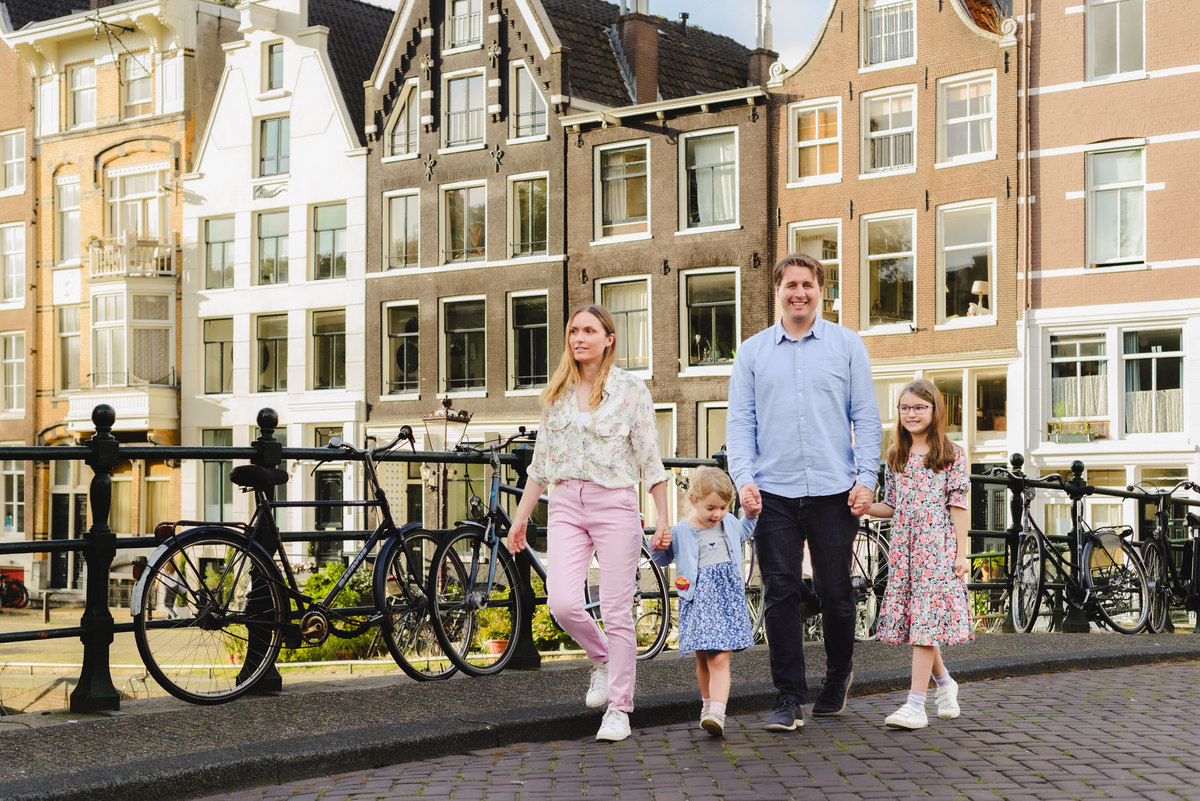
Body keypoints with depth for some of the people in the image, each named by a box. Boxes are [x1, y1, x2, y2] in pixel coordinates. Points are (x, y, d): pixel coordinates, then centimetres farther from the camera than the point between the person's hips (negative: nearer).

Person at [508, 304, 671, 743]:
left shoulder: (631, 389, -1)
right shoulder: (557, 393, 11)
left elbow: (650, 459, 0)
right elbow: (541, 460, 16)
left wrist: (663, 518, -5)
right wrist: (520, 518, 15)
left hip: (615, 502, -3)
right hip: (565, 505, 3)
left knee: (617, 611, -3)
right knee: (562, 603, -12)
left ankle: (618, 708, 9)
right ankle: (602, 660, 18)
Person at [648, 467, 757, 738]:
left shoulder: (730, 523, 12)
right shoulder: (680, 532, 1)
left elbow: (743, 534, 36)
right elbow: (663, 558, 16)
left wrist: (752, 515, 21)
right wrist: (657, 547, -5)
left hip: (727, 598, 1)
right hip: (696, 601, -1)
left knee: (719, 659, -12)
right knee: (703, 660, 8)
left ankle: (717, 713, -24)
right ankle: (707, 703, 33)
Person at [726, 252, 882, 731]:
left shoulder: (847, 345, 8)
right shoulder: (752, 352, 10)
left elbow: (865, 417, 6)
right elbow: (739, 420, 7)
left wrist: (866, 478, -4)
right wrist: (743, 478, -7)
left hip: (834, 492, 0)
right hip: (774, 493, 1)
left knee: (835, 592, 6)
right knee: (780, 594, -3)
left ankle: (838, 678, 30)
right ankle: (789, 698, 3)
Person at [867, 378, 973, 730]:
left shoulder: (951, 455, 0)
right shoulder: (895, 457, 13)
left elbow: (958, 507, -2)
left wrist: (961, 554, -6)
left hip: (938, 547, -5)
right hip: (904, 547, 5)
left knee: (926, 620, -10)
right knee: (912, 619, 6)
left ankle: (916, 705, -11)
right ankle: (945, 682, 30)